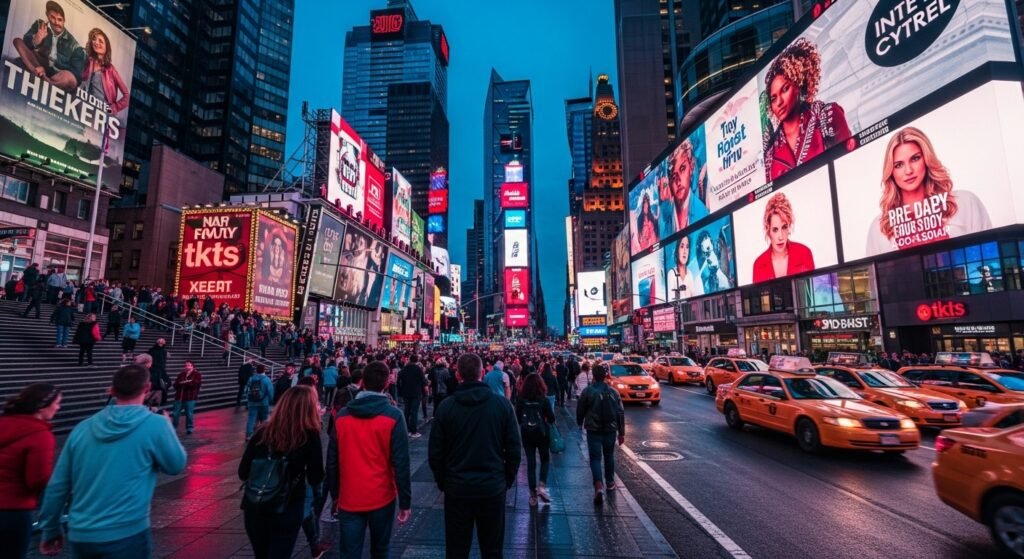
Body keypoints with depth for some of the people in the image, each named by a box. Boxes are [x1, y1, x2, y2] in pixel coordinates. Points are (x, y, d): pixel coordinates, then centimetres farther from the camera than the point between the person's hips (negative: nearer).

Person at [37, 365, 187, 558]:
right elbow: (176, 465, -1)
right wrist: (166, 427, 13)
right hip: (125, 534, -5)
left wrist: (50, 530, 18)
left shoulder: (83, 428, 1)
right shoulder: (155, 424, -14)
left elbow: (57, 485, 5)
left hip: (80, 535, 5)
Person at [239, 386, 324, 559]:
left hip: (255, 508, 4)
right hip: (287, 512, -4)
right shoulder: (310, 436, -14)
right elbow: (316, 479, -8)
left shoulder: (263, 432, -5)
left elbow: (243, 473, 1)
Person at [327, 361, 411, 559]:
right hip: (381, 497, -2)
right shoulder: (393, 416, -13)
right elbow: (400, 463, -14)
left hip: (349, 498, 2)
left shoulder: (342, 415, -3)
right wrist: (405, 501, -5)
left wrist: (335, 494, 16)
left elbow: (332, 460, 4)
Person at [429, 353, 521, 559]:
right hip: (493, 488, 1)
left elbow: (435, 452, -3)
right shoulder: (502, 404, -8)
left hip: (457, 488, 0)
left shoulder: (446, 406, -9)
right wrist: (507, 480, 10)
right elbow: (514, 449, -4)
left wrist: (442, 482, 11)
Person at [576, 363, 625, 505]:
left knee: (595, 458, 0)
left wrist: (580, 423, 18)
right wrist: (621, 432, 8)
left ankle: (599, 485, -18)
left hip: (593, 430, -3)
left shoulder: (587, 391, -10)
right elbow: (620, 413, 1)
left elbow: (580, 410, -2)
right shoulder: (613, 392, -2)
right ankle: (610, 482, 35)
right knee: (609, 456, 22)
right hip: (610, 429, 3)